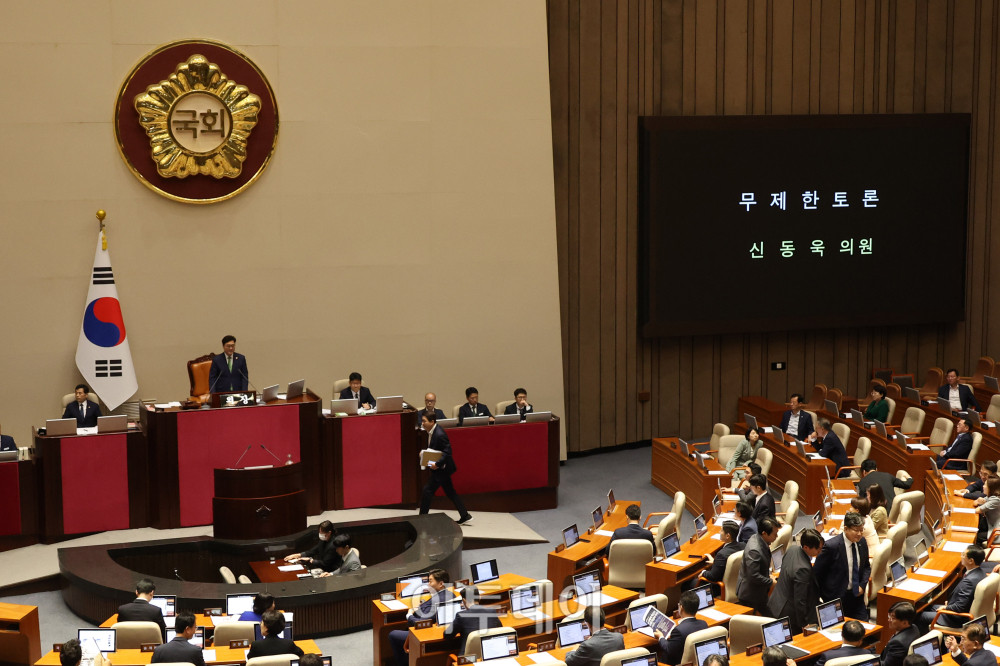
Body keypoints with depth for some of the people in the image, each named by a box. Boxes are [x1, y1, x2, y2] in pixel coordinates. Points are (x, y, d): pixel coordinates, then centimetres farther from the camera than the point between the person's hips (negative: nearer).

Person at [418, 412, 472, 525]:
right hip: (441, 468, 10)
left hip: (441, 469, -10)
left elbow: (447, 452, -24)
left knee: (427, 490, -6)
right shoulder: (430, 432, 6)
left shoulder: (440, 434, -23)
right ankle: (465, 515, 18)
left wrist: (437, 464, -27)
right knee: (450, 492, 13)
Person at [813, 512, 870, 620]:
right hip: (836, 598, -6)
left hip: (856, 595, 6)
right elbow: (817, 572, -11)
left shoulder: (862, 542, 1)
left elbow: (866, 566, 16)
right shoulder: (831, 546, -19)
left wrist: (862, 585, 0)